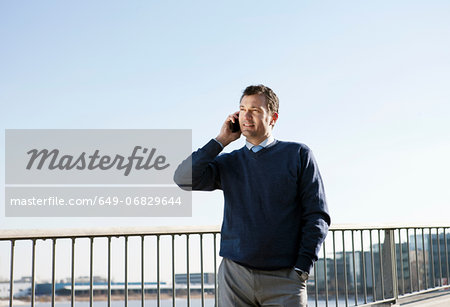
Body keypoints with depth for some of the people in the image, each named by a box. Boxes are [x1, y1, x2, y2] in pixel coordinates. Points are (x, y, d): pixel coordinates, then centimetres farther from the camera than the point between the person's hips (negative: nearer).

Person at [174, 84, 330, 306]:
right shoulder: (228, 163, 14)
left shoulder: (298, 154, 7)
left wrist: (301, 269, -6)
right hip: (234, 276, 2)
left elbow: (317, 216, 3)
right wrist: (221, 140, 2)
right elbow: (185, 178, -2)